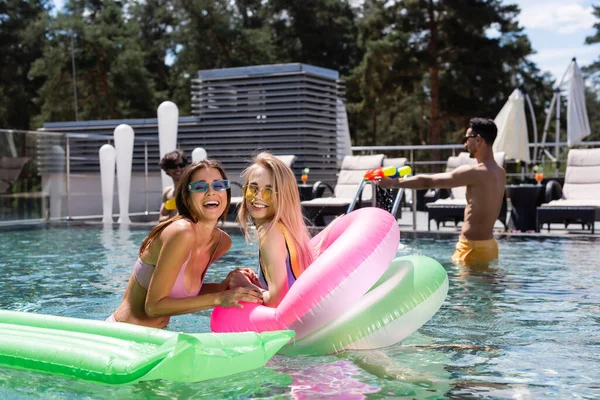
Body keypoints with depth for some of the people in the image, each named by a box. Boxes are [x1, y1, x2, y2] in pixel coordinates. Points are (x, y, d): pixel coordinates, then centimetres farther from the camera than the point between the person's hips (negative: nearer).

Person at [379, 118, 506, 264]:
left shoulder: (475, 172, -18)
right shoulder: (500, 172, 8)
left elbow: (427, 182, -12)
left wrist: (394, 183, -3)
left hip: (473, 248, -9)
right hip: (489, 245, 9)